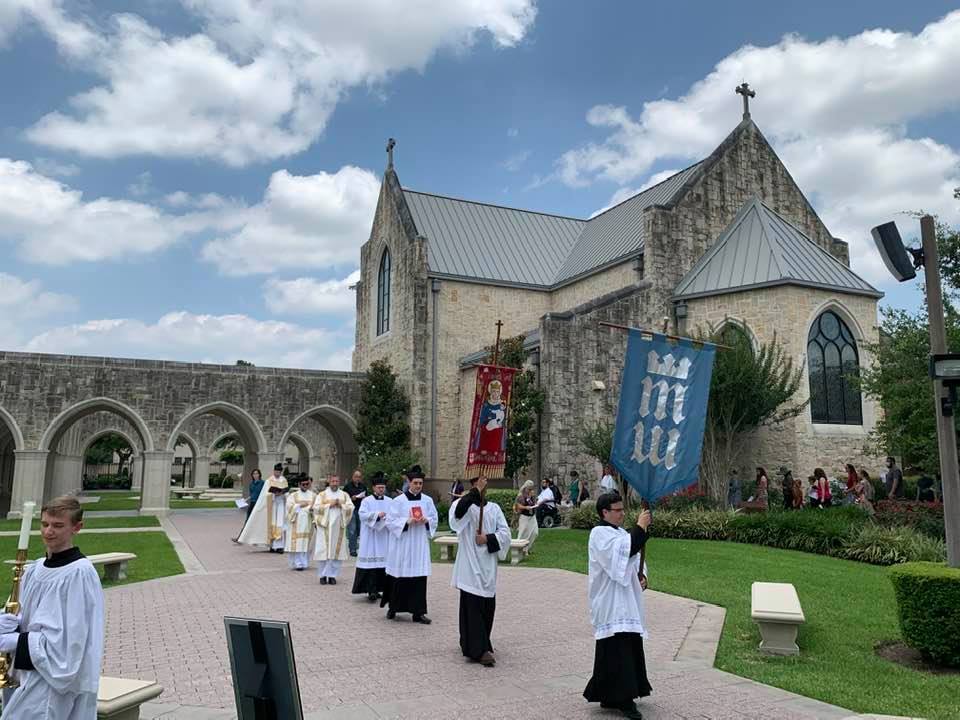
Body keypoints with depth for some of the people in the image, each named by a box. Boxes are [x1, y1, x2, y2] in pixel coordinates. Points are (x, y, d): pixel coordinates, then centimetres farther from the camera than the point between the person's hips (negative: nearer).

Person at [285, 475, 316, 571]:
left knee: (306, 543, 0)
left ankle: (304, 563, 7)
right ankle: (297, 563, -4)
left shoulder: (313, 495, 11)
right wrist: (300, 505, -11)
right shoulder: (293, 495, 9)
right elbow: (289, 506, -4)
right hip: (296, 523, -1)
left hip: (308, 522, 1)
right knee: (296, 543, -7)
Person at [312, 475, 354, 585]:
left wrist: (341, 505, -12)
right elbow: (316, 507, -6)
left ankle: (332, 575, 9)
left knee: (337, 551, 1)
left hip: (338, 527, 2)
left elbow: (351, 508, 2)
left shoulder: (344, 495, 12)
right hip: (325, 526, -2)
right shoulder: (322, 495, 6)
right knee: (324, 551, -3)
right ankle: (323, 575, 7)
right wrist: (329, 505, -12)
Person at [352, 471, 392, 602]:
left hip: (385, 537, 3)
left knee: (384, 562, 2)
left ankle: (378, 588, 10)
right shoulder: (367, 501, 2)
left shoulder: (390, 501, 11)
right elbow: (362, 514, -11)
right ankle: (371, 590, -9)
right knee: (371, 562, -8)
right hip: (370, 537, -3)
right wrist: (376, 514, -20)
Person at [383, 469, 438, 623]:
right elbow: (390, 521, -5)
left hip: (421, 544, 3)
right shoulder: (399, 500, -4)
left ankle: (418, 612, 6)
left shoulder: (428, 500, 5)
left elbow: (435, 519, 11)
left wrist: (426, 521, -10)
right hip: (403, 543, -2)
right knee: (400, 577, 4)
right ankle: (393, 607, 25)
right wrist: (407, 522, -18)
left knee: (420, 577, 0)